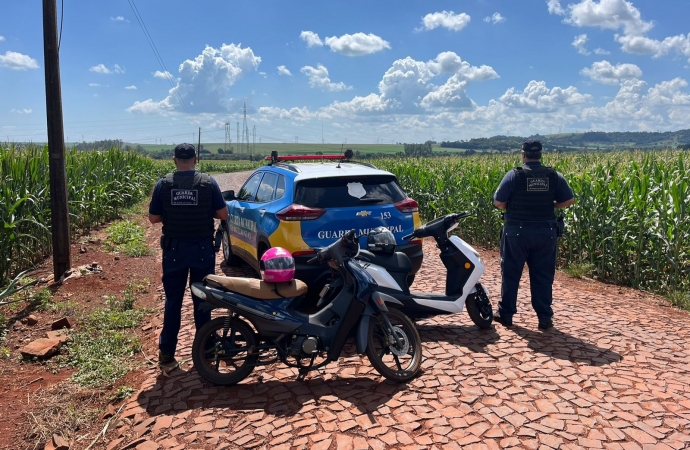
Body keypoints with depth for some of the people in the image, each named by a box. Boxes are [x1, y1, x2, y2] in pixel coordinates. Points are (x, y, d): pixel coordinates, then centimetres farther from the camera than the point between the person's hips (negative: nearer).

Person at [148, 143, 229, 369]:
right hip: (202, 249, -1)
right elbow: (223, 214, -3)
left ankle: (166, 355, 15)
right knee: (202, 301, 9)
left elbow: (153, 218, 1)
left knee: (173, 302, 10)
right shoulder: (208, 182, -6)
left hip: (174, 249, 1)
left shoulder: (163, 184, -3)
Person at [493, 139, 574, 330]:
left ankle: (506, 314, 19)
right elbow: (569, 200, 4)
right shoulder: (554, 176, 0)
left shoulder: (514, 175, -9)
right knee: (543, 276, 10)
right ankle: (545, 317, 15)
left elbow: (498, 203, -9)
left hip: (517, 232, -2)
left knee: (511, 274, 10)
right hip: (545, 233, 2)